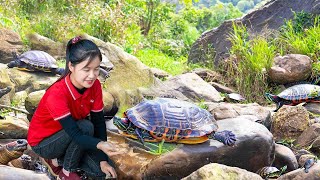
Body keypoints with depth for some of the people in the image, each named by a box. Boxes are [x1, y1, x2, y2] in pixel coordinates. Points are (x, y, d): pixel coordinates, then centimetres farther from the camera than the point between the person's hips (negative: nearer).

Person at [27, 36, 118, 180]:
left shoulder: (94, 85, -16)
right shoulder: (56, 94, -34)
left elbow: (99, 122, -11)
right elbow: (75, 133, -41)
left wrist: (103, 159, -15)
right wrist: (100, 144, -60)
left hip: (69, 138, 6)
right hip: (43, 142, -6)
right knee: (86, 127, -32)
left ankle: (58, 159, 10)